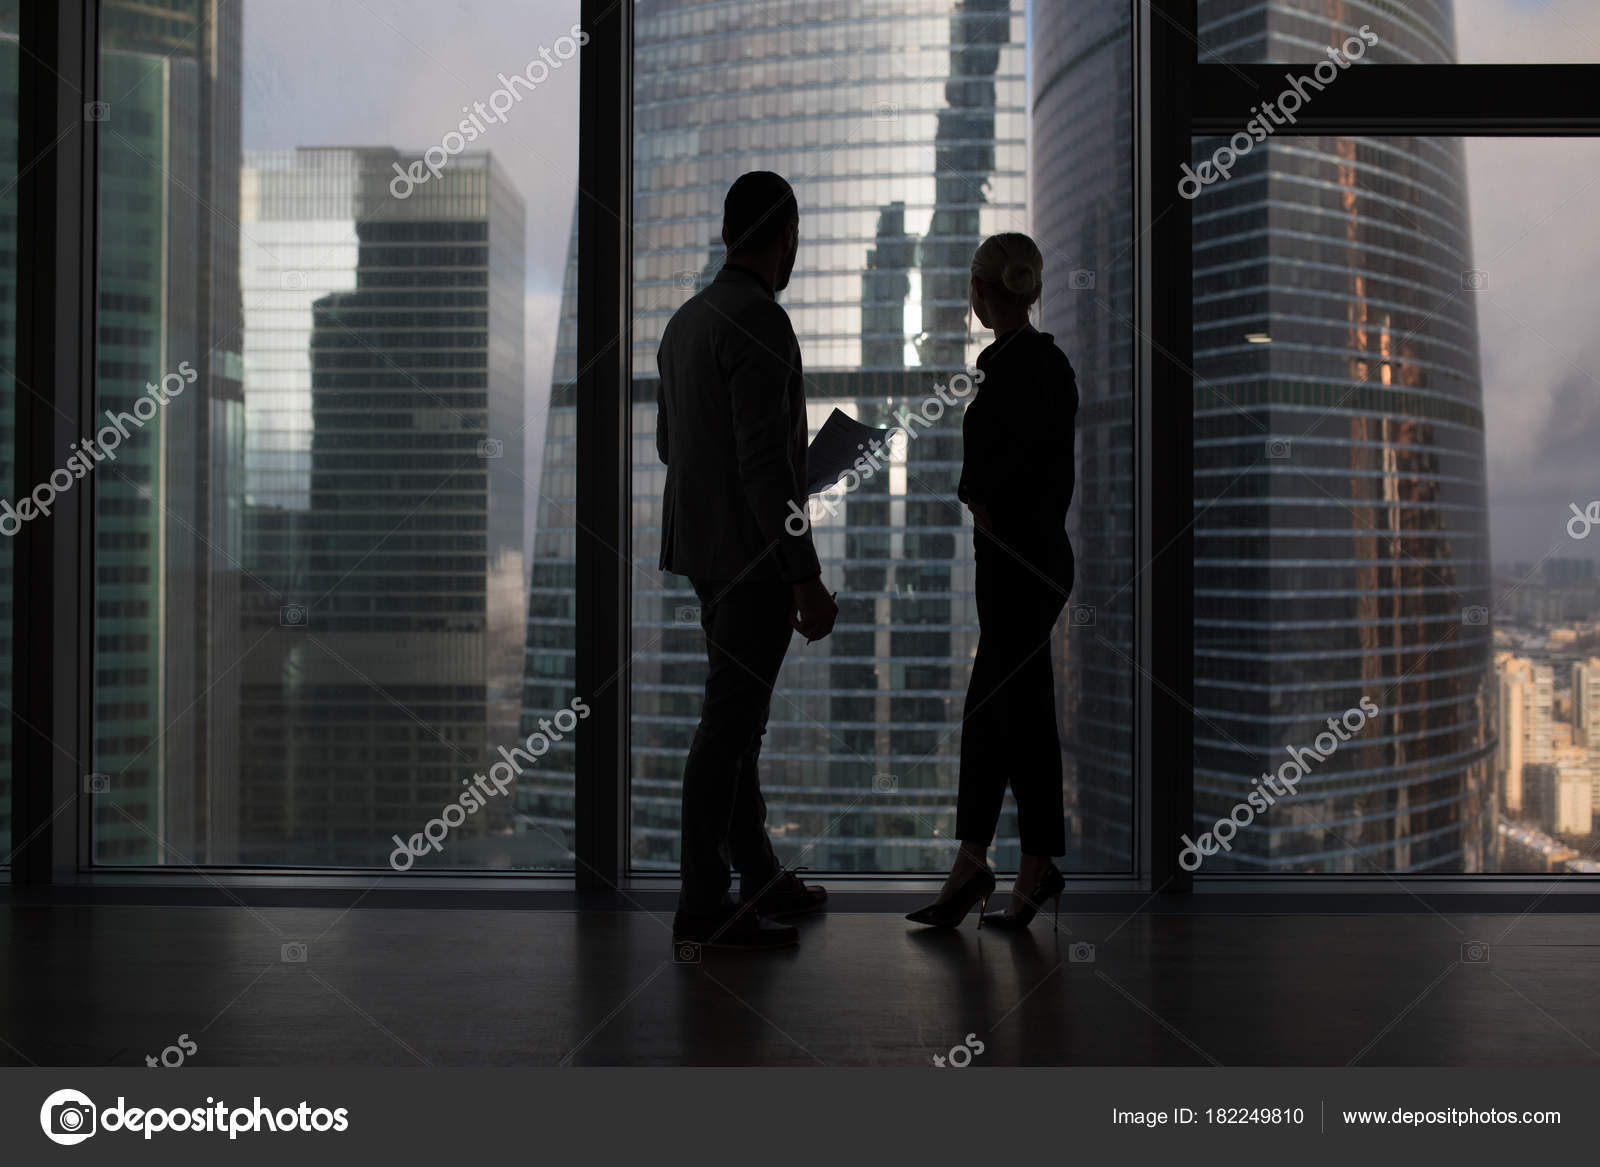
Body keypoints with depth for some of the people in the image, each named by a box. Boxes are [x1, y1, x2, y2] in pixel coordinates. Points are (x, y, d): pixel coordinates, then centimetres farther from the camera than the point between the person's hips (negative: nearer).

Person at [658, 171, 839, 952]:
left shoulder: (686, 319, 12)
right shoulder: (758, 322, -17)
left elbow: (669, 444, 21)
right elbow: (763, 462, -23)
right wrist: (806, 580, -22)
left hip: (708, 549, 10)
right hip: (754, 555, -10)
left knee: (740, 714, 16)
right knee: (729, 724, -5)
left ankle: (757, 875, 28)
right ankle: (703, 908, 2)